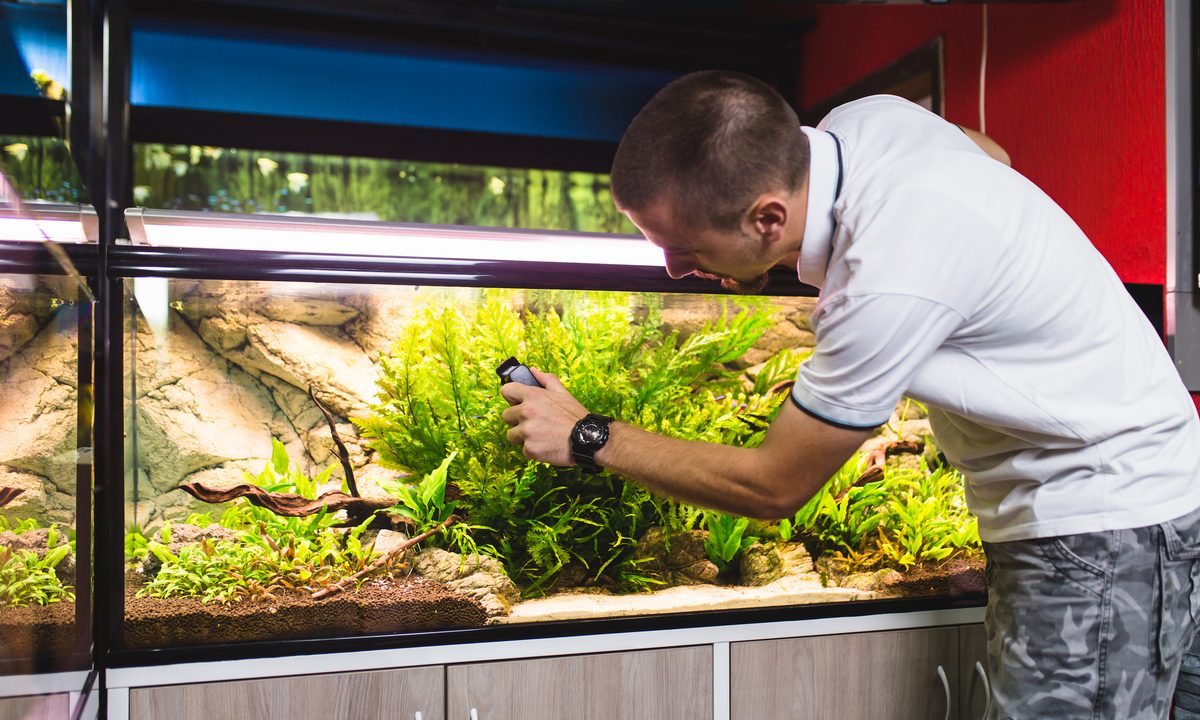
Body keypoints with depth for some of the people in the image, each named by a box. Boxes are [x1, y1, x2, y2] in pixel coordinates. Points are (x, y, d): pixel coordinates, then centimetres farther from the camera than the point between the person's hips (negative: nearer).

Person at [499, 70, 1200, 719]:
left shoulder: (891, 286, -34)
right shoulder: (866, 116, -9)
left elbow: (773, 488, -21)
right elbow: (993, 153, 16)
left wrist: (588, 437, -12)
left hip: (1108, 515, -9)